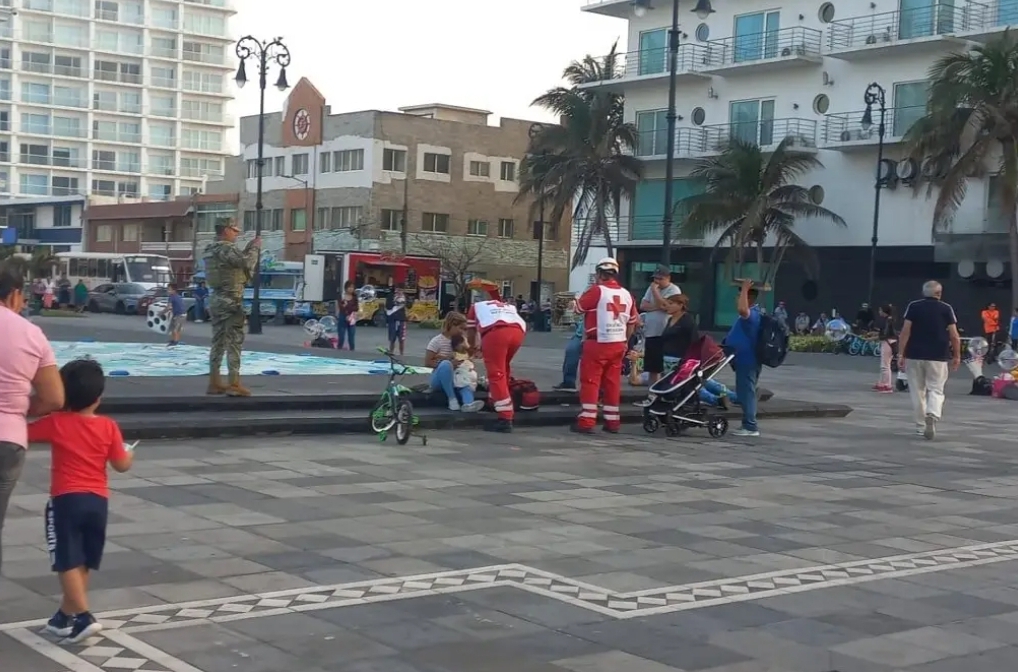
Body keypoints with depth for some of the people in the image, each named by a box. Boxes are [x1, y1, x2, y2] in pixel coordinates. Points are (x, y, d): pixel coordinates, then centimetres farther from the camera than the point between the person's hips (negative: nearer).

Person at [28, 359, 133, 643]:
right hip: (98, 501, 4)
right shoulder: (109, 427, -1)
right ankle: (65, 615, 24)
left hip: (67, 500, -4)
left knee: (68, 562, -3)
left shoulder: (56, 423, -7)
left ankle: (84, 617, -11)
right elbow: (122, 465, 2)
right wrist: (130, 454, 23)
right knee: (83, 563, 14)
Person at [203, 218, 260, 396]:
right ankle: (234, 384, -9)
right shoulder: (227, 248, -14)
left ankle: (214, 382, 13)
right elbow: (247, 263, -24)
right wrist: (255, 248, -8)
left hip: (216, 299, 9)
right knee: (234, 342, -7)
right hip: (231, 300, -9)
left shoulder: (211, 250, 15)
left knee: (218, 341, 11)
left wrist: (248, 248, 12)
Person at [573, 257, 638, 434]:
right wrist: (625, 340, 27)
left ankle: (586, 421, -7)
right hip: (618, 345, 6)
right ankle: (613, 422, 14)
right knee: (613, 383, 11)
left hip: (598, 344, -6)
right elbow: (633, 321, 16)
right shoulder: (626, 294, 9)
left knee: (590, 381, -3)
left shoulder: (597, 291, -11)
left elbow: (579, 307, 1)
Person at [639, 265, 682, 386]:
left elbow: (664, 305, -21)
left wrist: (655, 290, -12)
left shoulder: (674, 290, -7)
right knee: (652, 368, 13)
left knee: (666, 369, -7)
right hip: (650, 334, 7)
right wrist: (656, 306, -10)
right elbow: (642, 306, 5)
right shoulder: (651, 288, 14)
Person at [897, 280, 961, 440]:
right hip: (937, 357, -1)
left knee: (917, 391, 10)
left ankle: (921, 426, 15)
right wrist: (957, 356, 9)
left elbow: (905, 331, -4)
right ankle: (932, 415, -25)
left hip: (914, 355, 1)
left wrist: (901, 354, -1)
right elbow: (954, 335, -1)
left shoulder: (913, 307, 3)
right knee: (936, 390, 3)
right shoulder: (946, 308, 2)